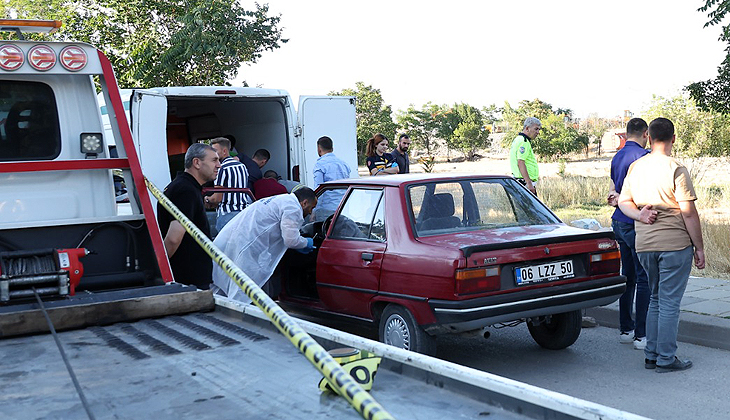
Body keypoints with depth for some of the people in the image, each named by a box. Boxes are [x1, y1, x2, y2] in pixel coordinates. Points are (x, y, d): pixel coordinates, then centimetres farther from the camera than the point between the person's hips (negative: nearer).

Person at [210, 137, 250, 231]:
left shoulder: (222, 168, -11)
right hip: (244, 210, 8)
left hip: (227, 213, -7)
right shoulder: (242, 166, 13)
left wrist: (207, 199, 7)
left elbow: (217, 198, -12)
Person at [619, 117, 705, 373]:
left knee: (655, 300, 17)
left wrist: (639, 214, -6)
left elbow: (623, 201, 11)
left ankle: (651, 355, 20)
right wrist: (699, 247, -6)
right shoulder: (676, 170, -12)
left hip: (644, 244, 6)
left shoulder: (635, 167, 6)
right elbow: (688, 213, -12)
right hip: (675, 244, -6)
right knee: (670, 303, 1)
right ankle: (666, 359, 7)